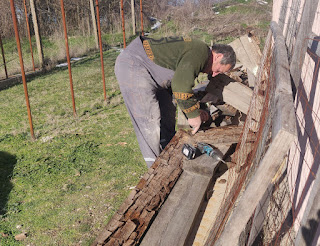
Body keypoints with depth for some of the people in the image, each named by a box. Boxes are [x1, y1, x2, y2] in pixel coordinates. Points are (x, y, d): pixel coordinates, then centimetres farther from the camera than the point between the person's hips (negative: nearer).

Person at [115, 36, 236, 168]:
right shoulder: (200, 51, -19)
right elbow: (181, 85, -32)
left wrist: (196, 110, 12)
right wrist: (193, 114, -19)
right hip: (132, 66, -11)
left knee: (167, 111, 16)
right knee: (150, 118, -9)